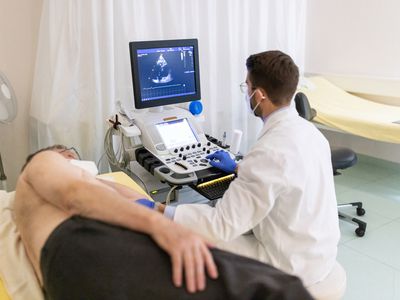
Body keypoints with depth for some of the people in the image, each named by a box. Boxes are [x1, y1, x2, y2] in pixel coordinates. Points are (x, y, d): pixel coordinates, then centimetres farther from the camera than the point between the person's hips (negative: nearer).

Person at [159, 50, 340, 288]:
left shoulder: (270, 150, -30)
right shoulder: (307, 130, -2)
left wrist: (158, 212, -20)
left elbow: (222, 223, -28)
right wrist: (238, 168, 24)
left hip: (293, 264, -8)